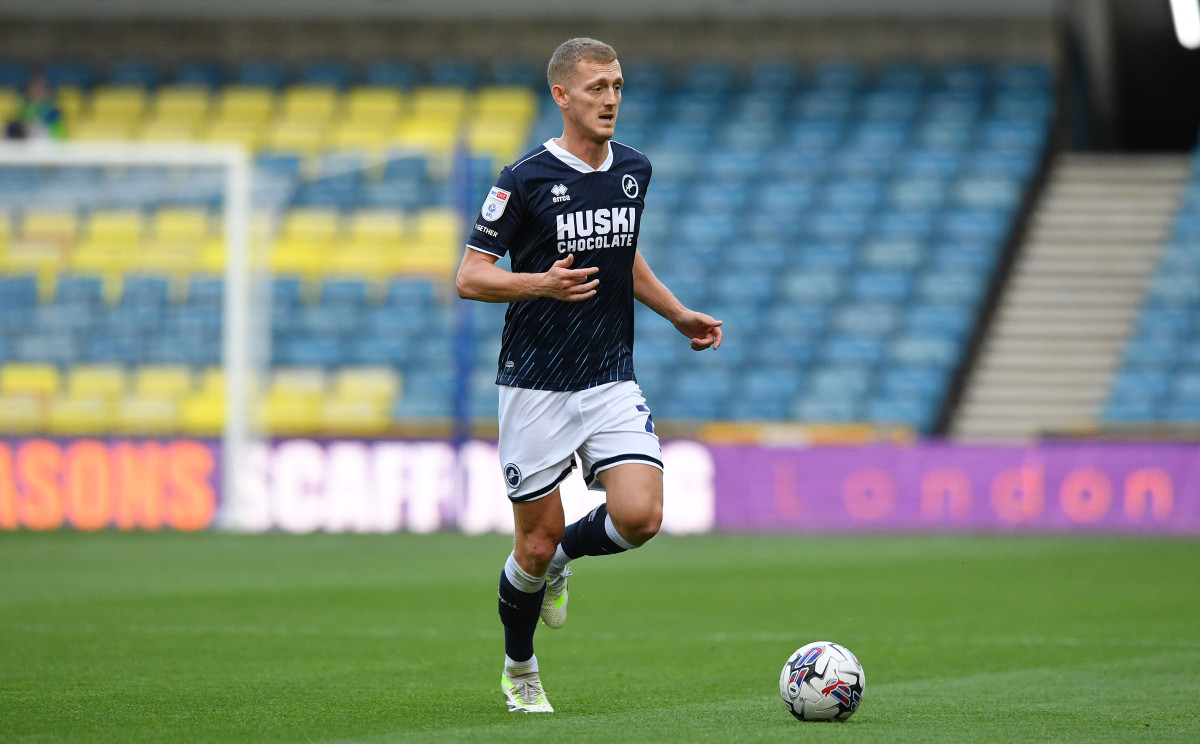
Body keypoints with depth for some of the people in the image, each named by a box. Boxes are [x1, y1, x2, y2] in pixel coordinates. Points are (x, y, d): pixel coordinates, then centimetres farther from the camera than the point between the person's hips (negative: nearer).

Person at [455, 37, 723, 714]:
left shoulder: (634, 170, 7)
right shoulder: (525, 180, -11)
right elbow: (470, 277, -10)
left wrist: (680, 315, 18)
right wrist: (543, 284, -26)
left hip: (612, 379, 4)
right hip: (536, 386, -4)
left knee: (640, 517, -15)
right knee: (538, 540, 1)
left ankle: (564, 557, 18)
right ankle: (519, 670, 26)